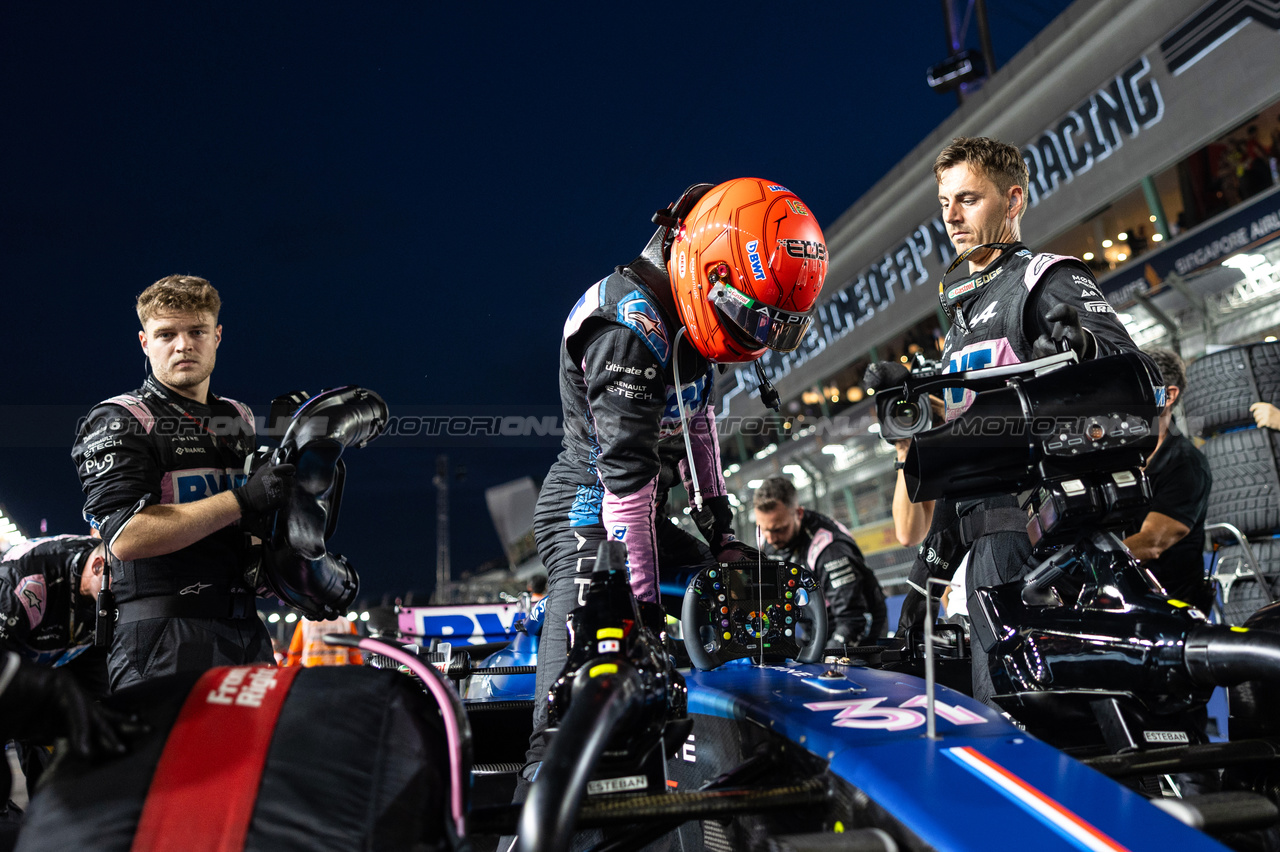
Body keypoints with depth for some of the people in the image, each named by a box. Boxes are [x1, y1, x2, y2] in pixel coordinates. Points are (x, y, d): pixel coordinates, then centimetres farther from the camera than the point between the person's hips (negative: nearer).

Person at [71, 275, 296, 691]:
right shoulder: (119, 421, -1)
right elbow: (126, 537, -17)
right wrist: (244, 500, -19)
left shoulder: (242, 419, 20)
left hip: (248, 635, 6)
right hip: (163, 642, -6)